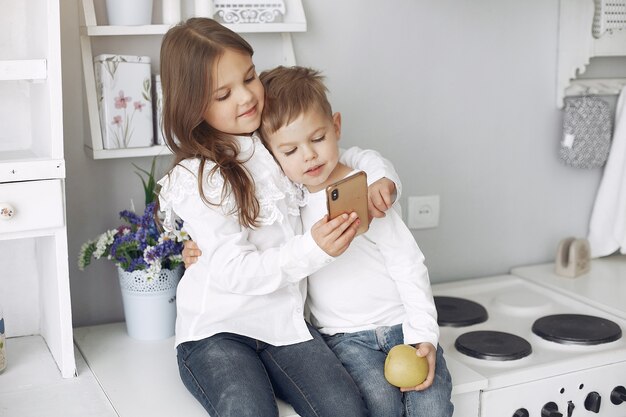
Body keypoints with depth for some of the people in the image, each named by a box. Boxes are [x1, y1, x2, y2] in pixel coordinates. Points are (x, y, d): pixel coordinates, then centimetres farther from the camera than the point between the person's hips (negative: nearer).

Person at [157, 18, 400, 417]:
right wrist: (314, 249, -32)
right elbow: (235, 271, -20)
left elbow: (348, 157, 16)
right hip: (218, 330, -4)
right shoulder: (196, 180, -13)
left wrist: (380, 176, -8)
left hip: (284, 320, 4)